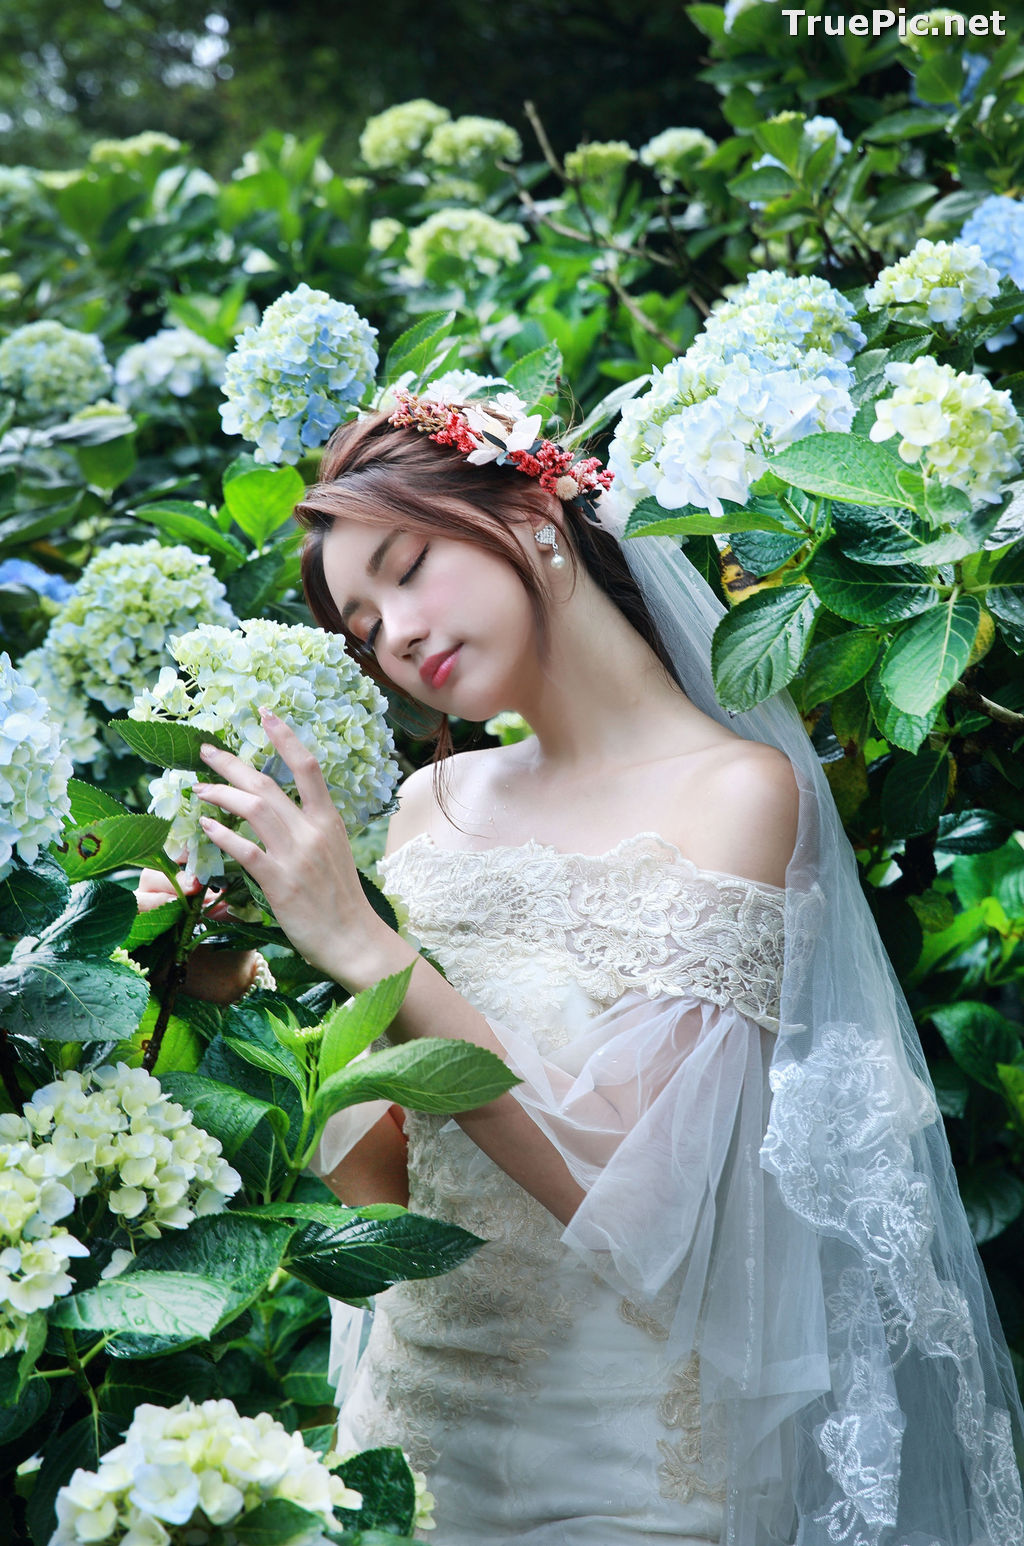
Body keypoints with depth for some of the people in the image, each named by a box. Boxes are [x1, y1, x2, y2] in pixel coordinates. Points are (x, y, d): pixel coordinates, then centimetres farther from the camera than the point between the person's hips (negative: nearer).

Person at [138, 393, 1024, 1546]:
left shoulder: (738, 789, -15)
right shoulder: (433, 803, 3)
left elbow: (623, 1181, -22)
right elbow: (381, 1175, 4)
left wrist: (360, 945, -24)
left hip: (625, 1449, -5)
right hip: (417, 1403, 5)